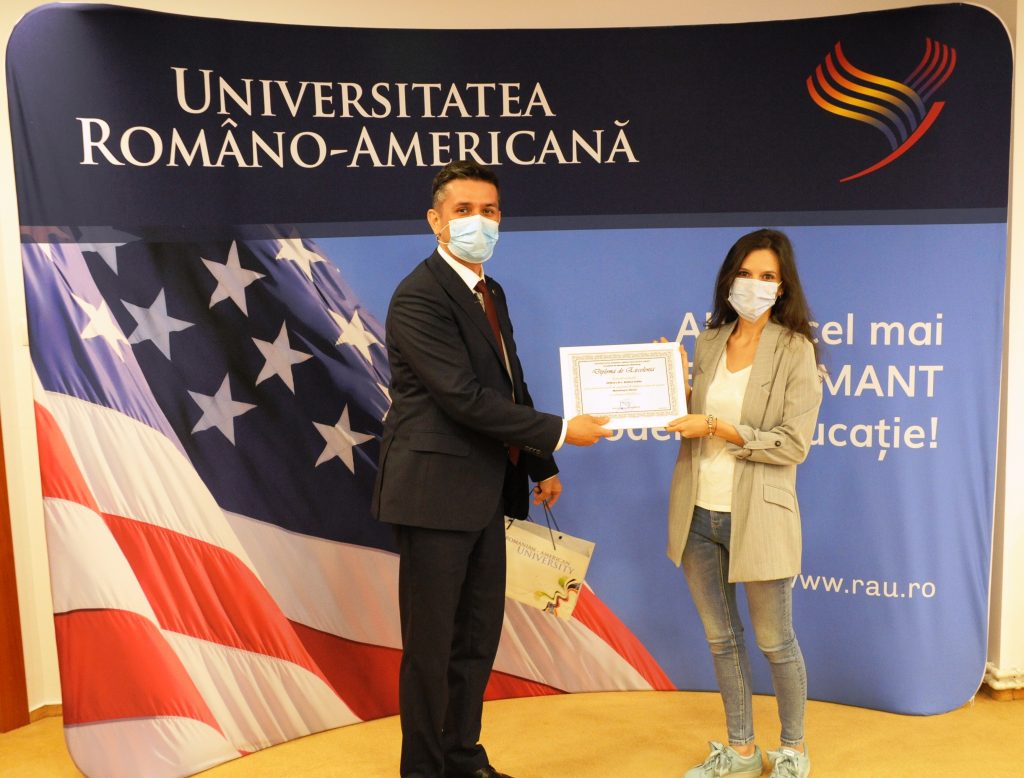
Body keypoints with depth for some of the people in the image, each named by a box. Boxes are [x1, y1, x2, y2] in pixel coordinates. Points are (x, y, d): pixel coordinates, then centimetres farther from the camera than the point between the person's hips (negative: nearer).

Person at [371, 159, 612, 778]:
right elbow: (466, 398, -22)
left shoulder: (490, 292, 13)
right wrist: (561, 431, -17)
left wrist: (541, 466, 18)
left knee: (478, 637, 17)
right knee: (431, 646, 6)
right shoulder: (419, 297, -15)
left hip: (485, 494, 8)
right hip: (435, 493, -8)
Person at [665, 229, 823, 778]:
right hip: (699, 513, 5)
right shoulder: (709, 343, 7)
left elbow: (792, 445, -14)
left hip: (756, 517, -5)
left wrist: (717, 428, -20)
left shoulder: (796, 351, -9)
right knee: (721, 639, 17)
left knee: (775, 642, 12)